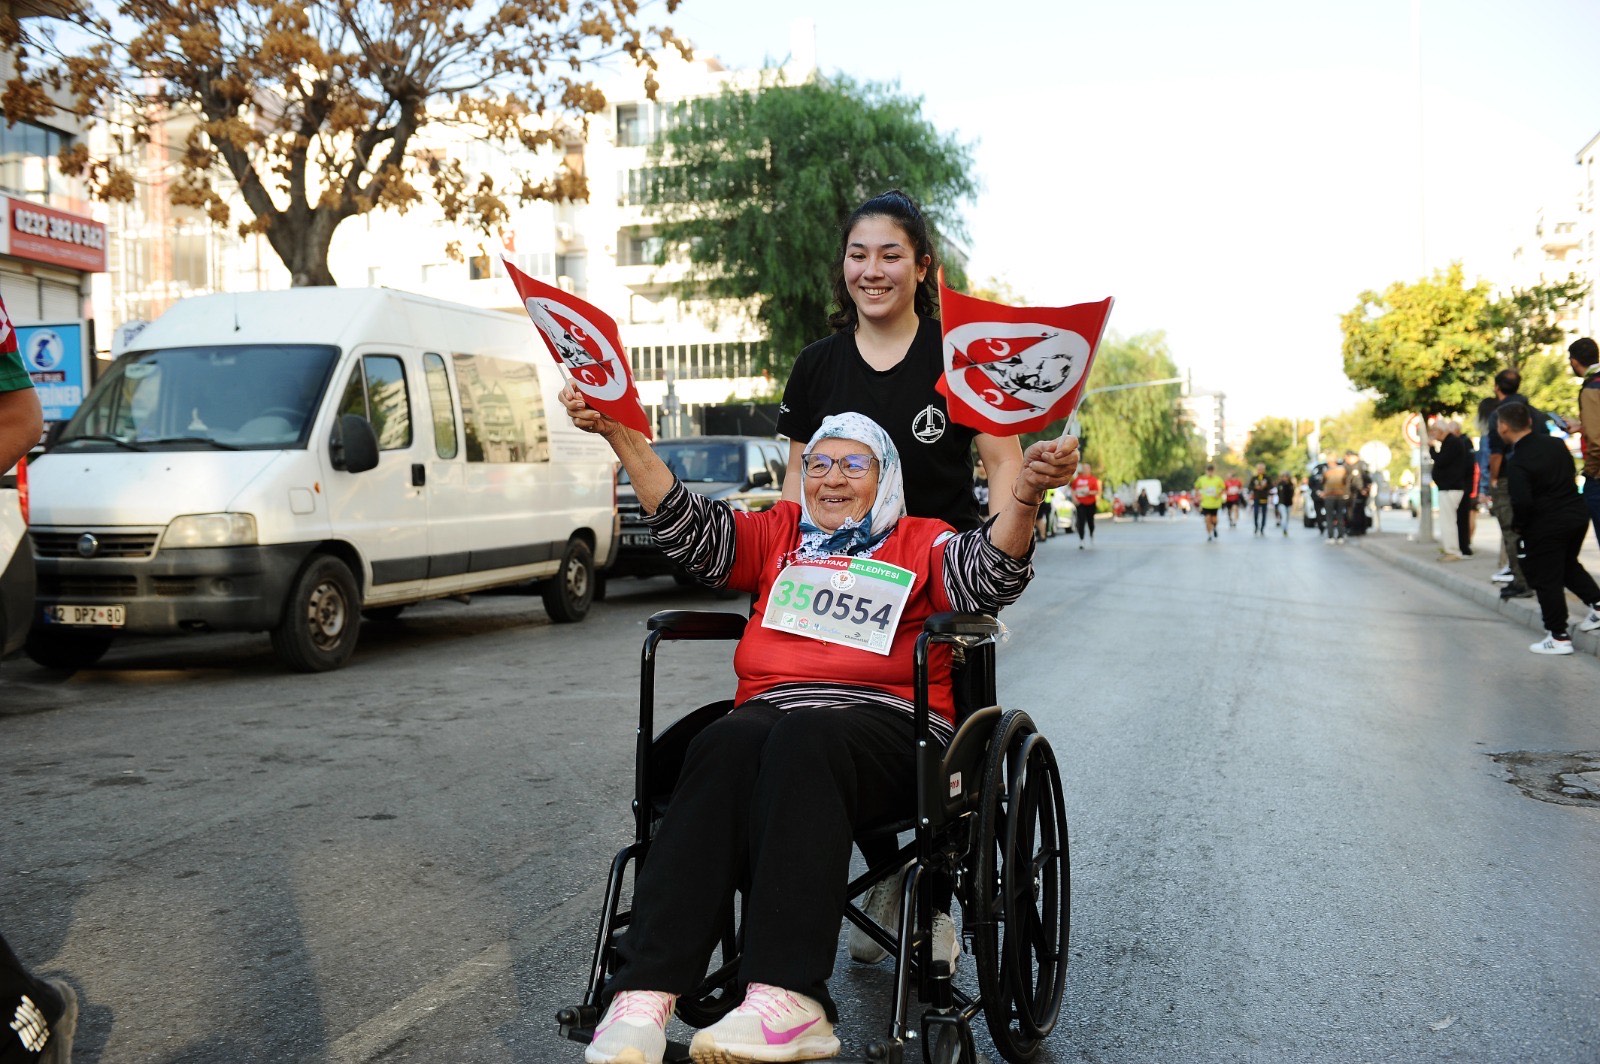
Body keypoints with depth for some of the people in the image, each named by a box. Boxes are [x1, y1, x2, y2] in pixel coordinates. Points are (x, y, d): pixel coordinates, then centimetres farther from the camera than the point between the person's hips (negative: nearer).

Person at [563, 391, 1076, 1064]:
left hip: (886, 720, -2)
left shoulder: (922, 542, 19)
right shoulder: (779, 533, 28)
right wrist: (621, 435, 7)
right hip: (770, 709, 2)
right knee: (728, 743, -34)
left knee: (803, 741, -37)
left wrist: (1025, 496, -21)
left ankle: (786, 999, -48)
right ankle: (646, 992, -44)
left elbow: (989, 574, -1)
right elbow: (688, 529, 17)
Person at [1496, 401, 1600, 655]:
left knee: (1546, 580, 4)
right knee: (1569, 564, 30)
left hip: (1545, 528, -7)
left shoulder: (1517, 463, -21)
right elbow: (1572, 474, 14)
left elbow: (1521, 503, -26)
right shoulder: (1556, 443, 1)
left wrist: (1517, 526, -8)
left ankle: (1559, 637, 9)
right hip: (1578, 516, 7)